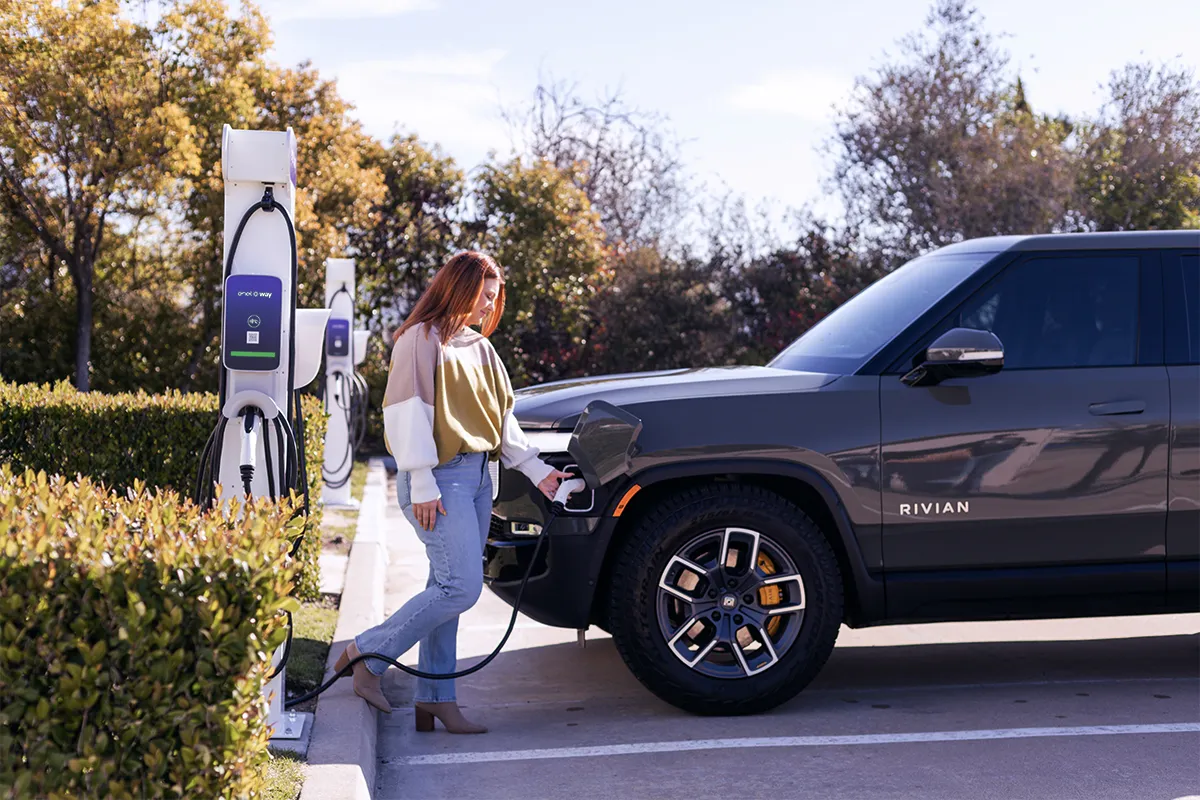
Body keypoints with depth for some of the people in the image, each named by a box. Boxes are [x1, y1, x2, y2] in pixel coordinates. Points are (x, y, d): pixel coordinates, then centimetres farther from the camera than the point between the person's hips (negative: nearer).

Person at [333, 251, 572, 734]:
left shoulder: (480, 348, 20)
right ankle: (367, 655, -3)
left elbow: (503, 418, 23)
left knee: (447, 590, 7)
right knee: (461, 587, -15)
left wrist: (537, 470, 14)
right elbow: (409, 411, -12)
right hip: (441, 480, -8)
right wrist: (421, 485, -17)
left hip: (478, 477, 8)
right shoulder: (421, 340, -5)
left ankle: (435, 699, 11)